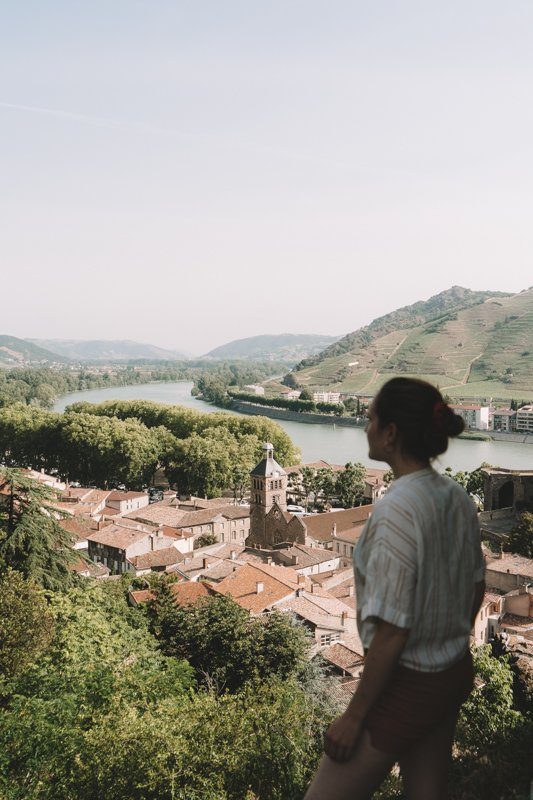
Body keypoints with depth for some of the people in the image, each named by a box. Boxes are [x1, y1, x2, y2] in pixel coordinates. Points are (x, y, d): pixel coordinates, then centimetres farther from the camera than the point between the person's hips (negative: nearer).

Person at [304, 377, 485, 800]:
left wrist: (353, 717, -14)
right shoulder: (458, 499, -3)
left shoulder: (396, 511, -27)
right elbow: (475, 592, 10)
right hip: (456, 675, 8)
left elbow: (391, 634, -25)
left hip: (408, 685, -8)